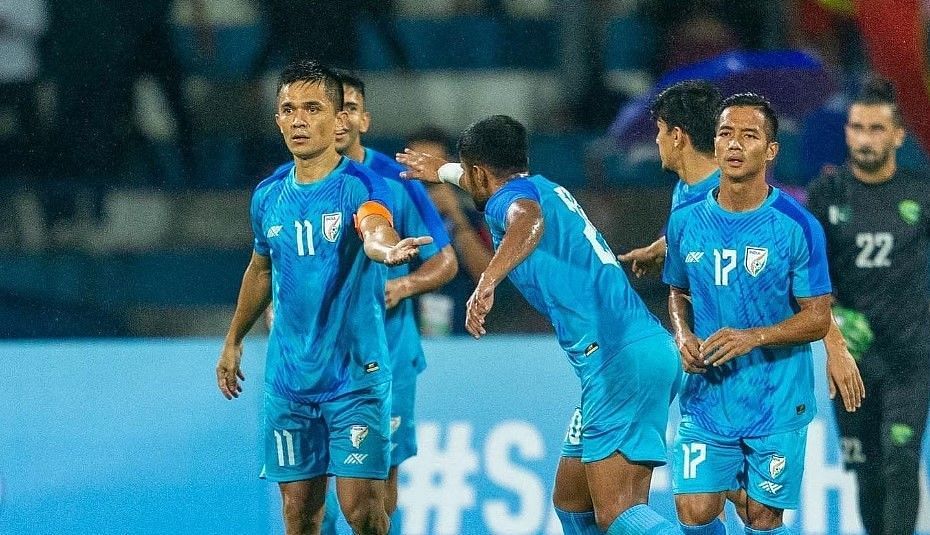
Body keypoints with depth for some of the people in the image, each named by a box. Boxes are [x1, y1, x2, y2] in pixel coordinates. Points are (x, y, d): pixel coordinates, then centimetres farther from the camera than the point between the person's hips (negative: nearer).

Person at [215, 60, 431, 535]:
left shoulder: (360, 186, -11)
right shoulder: (268, 196, 5)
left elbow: (375, 232, -34)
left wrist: (387, 249, -57)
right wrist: (233, 341, 29)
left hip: (356, 375, -5)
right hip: (288, 380, 5)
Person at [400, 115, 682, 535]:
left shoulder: (510, 197, -4)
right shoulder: (546, 188, 24)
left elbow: (529, 221, -31)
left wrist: (487, 284, -44)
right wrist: (441, 172, 65)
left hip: (618, 356, -9)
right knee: (571, 501, 14)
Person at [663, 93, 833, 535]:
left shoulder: (797, 227, -10)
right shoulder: (686, 221, 1)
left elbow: (818, 318, -7)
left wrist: (753, 337, -22)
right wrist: (683, 337, -4)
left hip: (778, 403, -3)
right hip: (706, 398, 3)